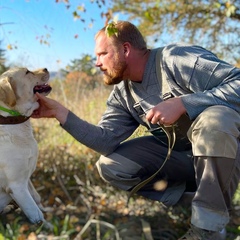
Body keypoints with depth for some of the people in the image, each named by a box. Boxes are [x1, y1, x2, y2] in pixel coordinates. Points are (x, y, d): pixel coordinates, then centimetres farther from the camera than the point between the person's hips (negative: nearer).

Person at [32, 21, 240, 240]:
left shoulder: (178, 59, -21)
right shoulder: (122, 94, 1)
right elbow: (106, 140, -9)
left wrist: (181, 104, -36)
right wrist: (60, 112, -14)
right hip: (176, 154, 6)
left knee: (215, 118, -40)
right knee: (110, 166, -8)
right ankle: (188, 193, 0)